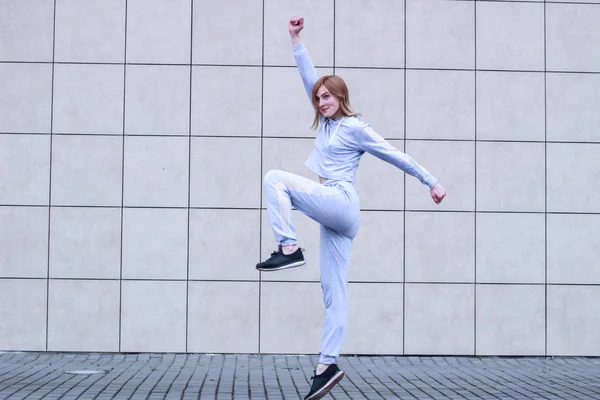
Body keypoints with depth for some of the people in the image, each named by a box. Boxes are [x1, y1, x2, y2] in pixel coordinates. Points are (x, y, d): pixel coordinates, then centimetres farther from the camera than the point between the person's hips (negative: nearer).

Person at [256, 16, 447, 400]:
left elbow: (396, 156, 2)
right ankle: (328, 366, 0)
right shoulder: (327, 123, 19)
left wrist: (432, 182, 4)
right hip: (334, 216, 8)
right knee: (335, 292, 2)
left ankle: (289, 248, -22)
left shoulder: (356, 128, -1)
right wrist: (296, 40, 22)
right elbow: (310, 79, 22)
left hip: (340, 203, -8)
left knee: (275, 178, -16)